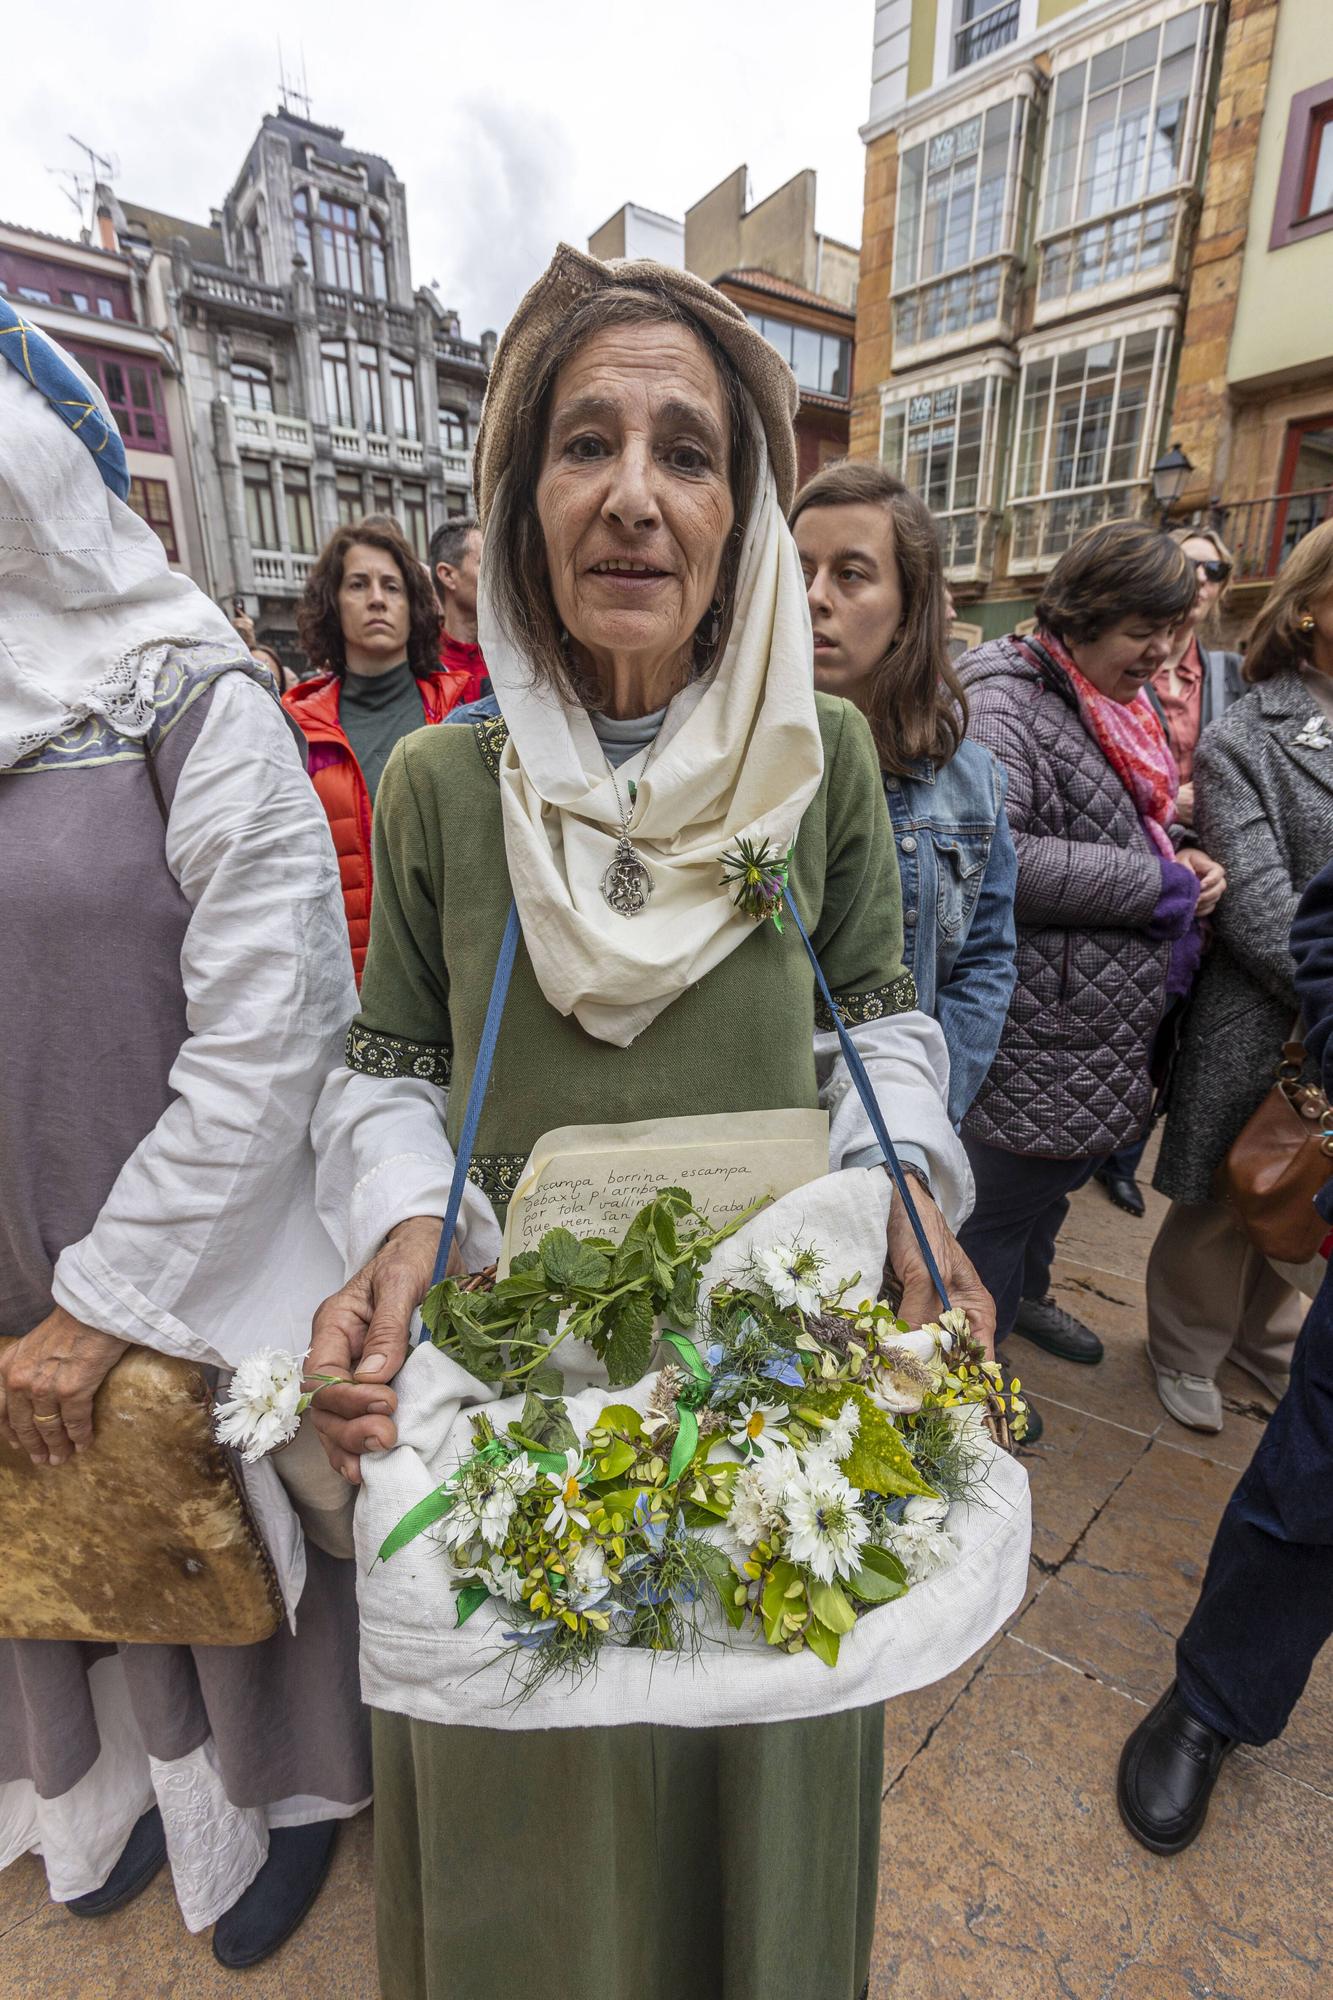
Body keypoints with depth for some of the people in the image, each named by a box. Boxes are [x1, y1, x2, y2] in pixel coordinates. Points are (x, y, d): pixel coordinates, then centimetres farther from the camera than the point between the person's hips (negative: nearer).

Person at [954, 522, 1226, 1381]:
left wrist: (1182, 864, 3)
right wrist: (1161, 885, -21)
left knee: (1055, 1175, 27)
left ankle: (1027, 1293, 52)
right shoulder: (1007, 703, -18)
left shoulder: (1119, 708, 14)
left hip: (1105, 1021, 9)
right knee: (1005, 1199, 7)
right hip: (1039, 1028, -9)